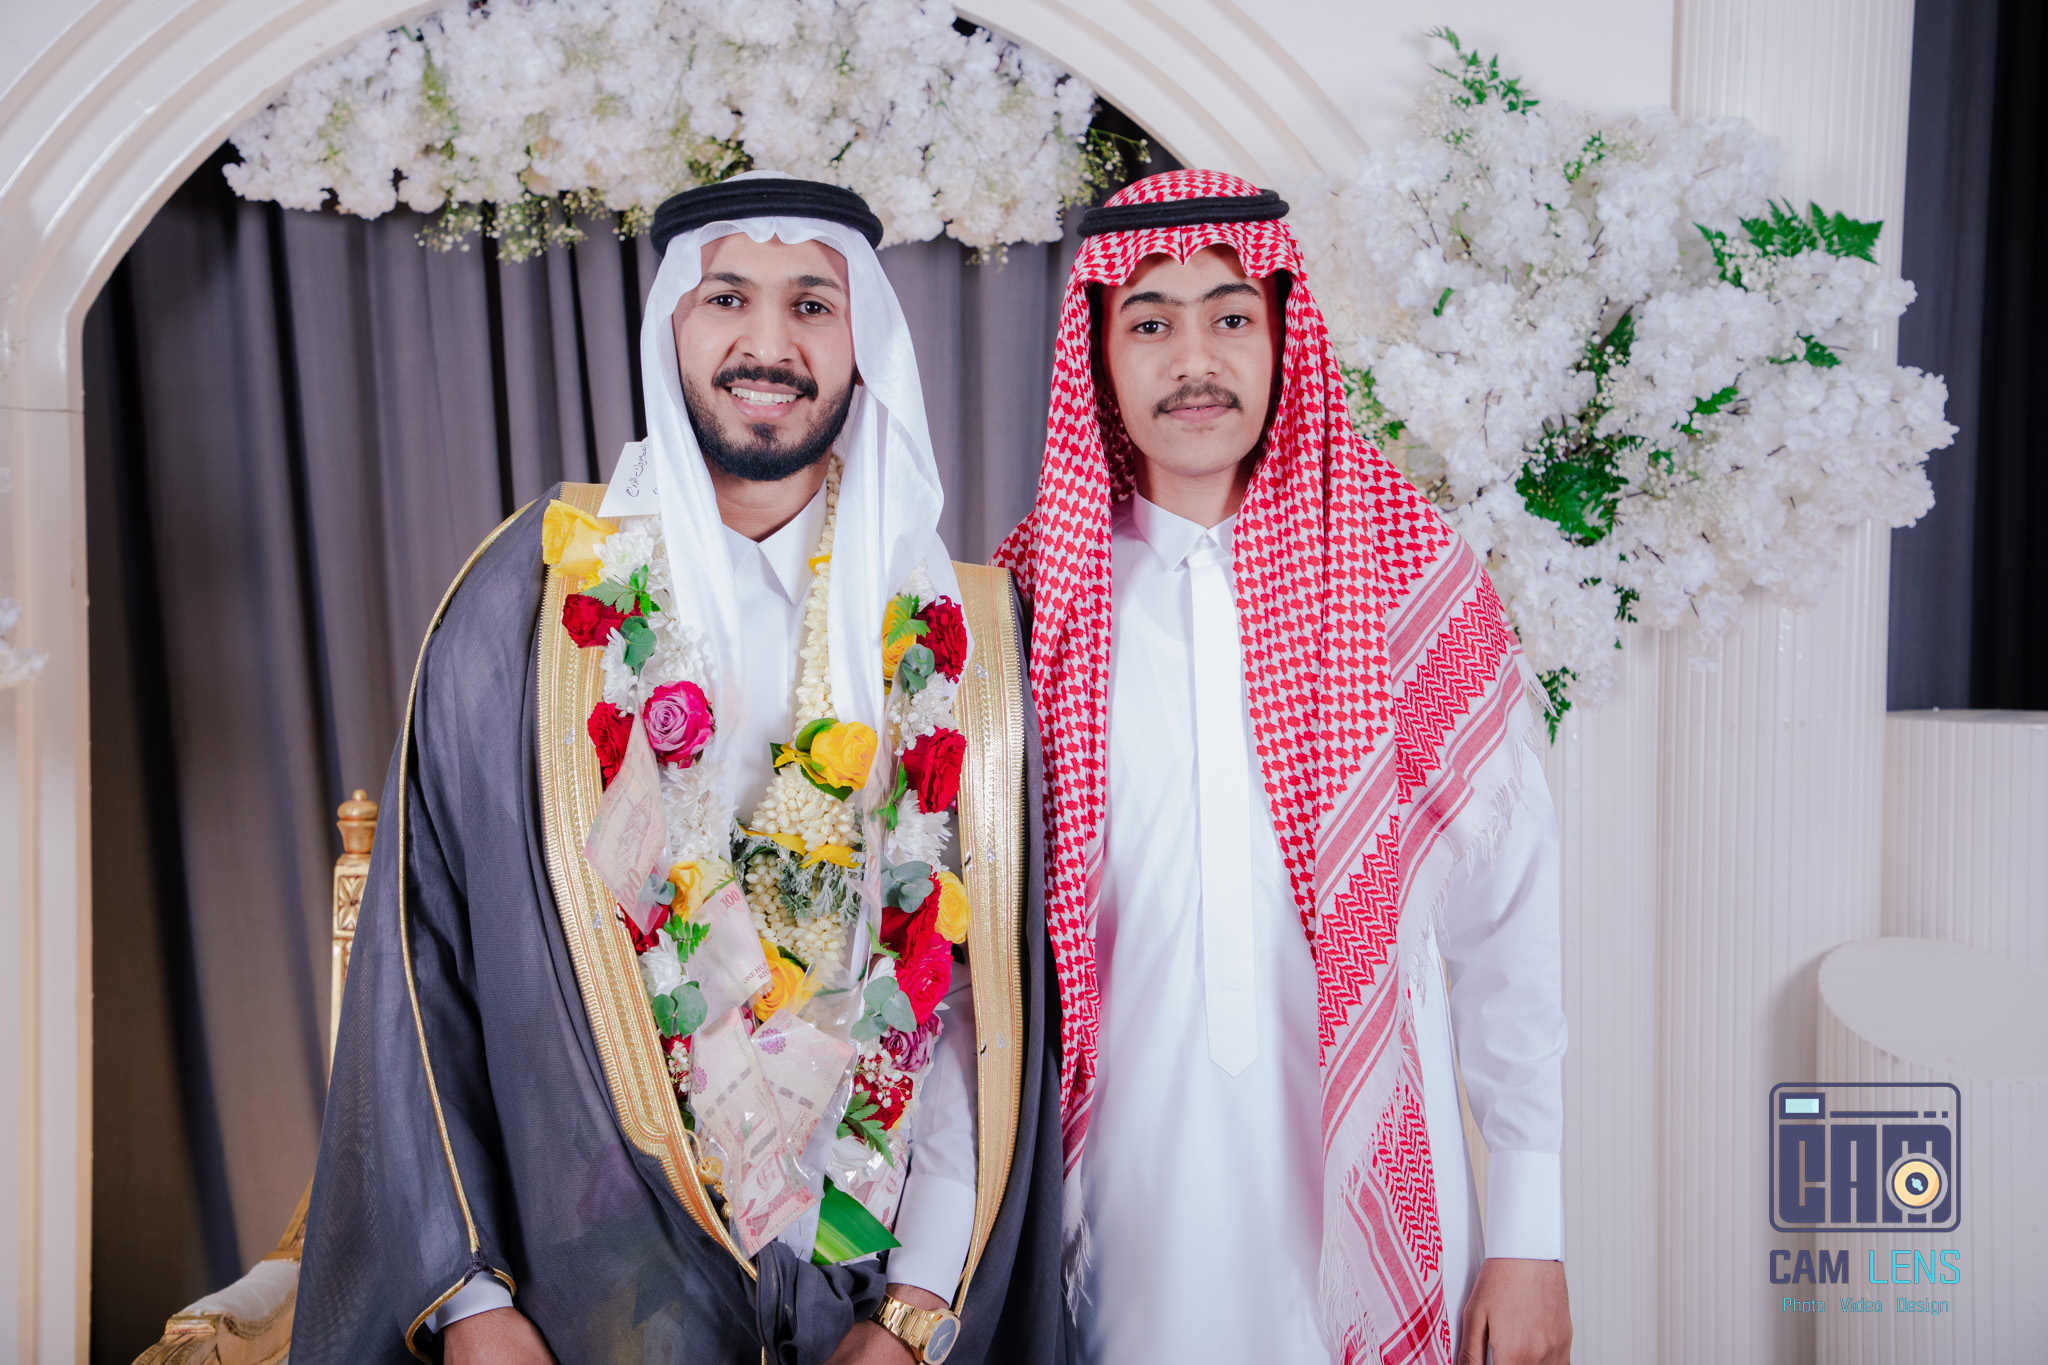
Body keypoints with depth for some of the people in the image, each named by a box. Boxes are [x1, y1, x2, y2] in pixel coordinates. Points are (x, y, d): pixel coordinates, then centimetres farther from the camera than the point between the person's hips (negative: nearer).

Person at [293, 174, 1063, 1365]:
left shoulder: (954, 635, -2)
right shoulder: (541, 587, -4)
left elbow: (982, 986, -2)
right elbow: (421, 942, -2)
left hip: (873, 1256, 1)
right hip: (606, 1237, 0)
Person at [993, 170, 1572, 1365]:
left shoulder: (1417, 577, -4)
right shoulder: (1039, 597, -1)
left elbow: (1506, 912, -2)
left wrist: (1532, 1232, -2)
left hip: (1373, 1175, 0)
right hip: (1131, 1182, 1)